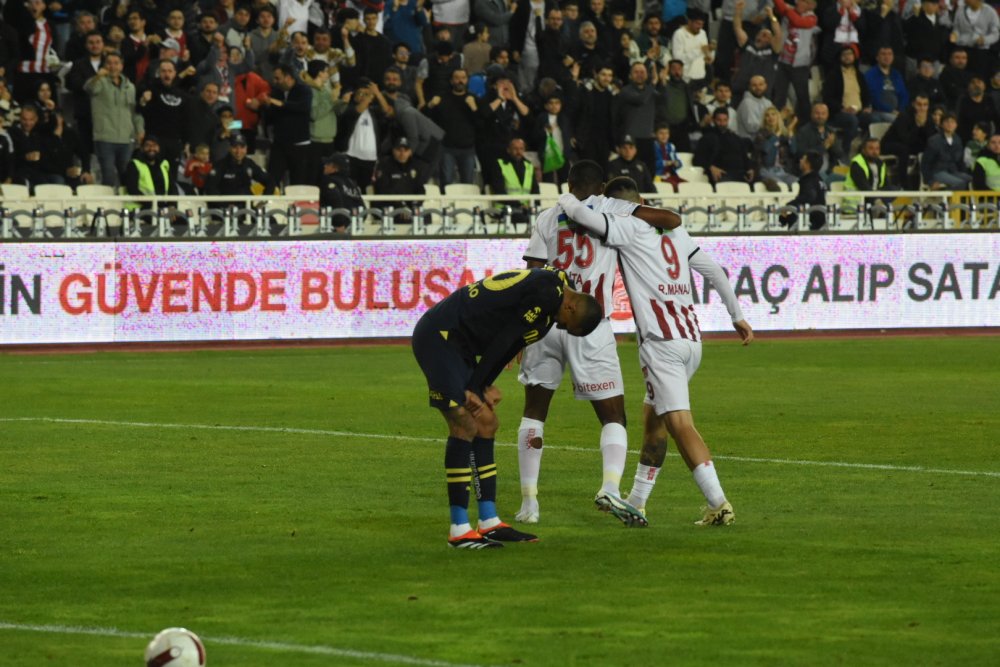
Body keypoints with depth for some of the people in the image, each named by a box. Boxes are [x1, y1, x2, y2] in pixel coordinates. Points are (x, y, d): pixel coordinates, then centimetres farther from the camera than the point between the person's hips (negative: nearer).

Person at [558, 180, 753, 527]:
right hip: (692, 338, 8)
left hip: (661, 340, -8)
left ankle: (719, 503, -21)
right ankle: (636, 502, 26)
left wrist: (566, 199, 9)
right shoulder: (674, 231, 18)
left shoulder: (628, 228, -3)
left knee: (680, 423, -12)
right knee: (652, 417, 19)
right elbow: (714, 271, 22)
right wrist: (737, 316, 31)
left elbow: (582, 214, -15)